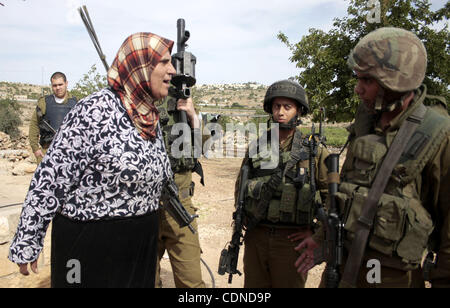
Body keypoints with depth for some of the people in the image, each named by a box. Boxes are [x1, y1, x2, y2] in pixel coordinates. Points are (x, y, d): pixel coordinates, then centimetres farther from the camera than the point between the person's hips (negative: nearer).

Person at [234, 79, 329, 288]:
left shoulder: (314, 151, -6)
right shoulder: (256, 147, 3)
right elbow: (240, 186, 16)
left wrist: (316, 231, -5)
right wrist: (242, 219, 10)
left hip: (291, 240, -3)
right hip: (255, 238, 3)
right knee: (253, 285, 17)